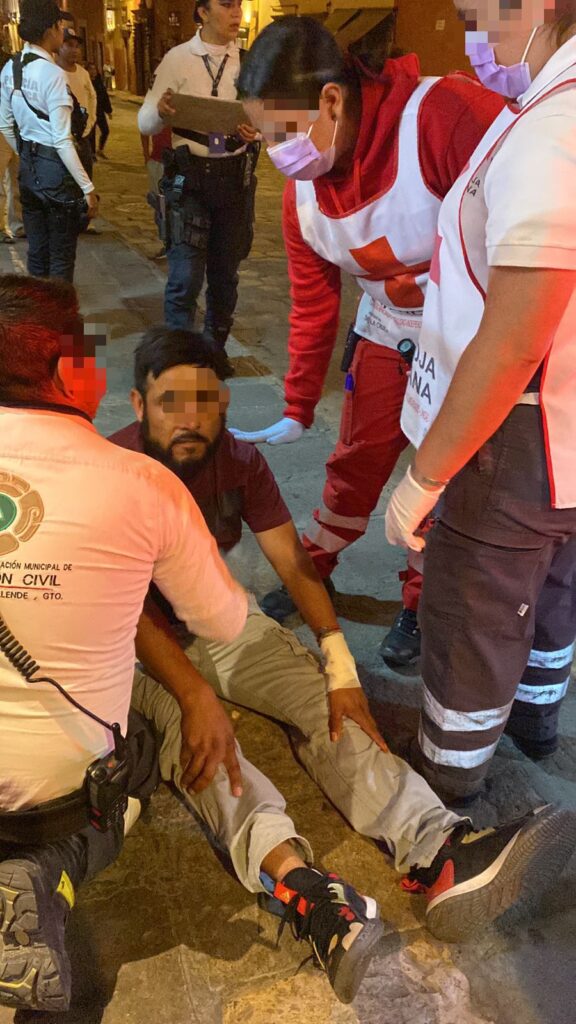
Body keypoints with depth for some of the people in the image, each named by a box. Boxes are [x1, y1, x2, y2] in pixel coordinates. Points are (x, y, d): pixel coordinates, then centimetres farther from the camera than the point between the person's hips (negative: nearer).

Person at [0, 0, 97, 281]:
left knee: (37, 250, 16)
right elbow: (62, 141, -20)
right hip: (55, 167, -8)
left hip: (29, 167, 8)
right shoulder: (53, 74, -17)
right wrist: (88, 188, -17)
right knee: (62, 255, 3)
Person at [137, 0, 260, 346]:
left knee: (225, 273, 13)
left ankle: (215, 349, 30)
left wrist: (256, 131, -16)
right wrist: (160, 111, -28)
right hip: (189, 177, -3)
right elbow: (145, 123, -4)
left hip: (235, 177, 3)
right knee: (186, 277, -10)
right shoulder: (178, 59, -3)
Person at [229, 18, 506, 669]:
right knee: (354, 467, 13)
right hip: (387, 338, 5)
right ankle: (309, 573, 37)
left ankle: (419, 605, 31)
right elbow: (313, 307, 2)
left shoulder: (444, 114, -31)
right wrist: (297, 412, 5)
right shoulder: (301, 195, -8)